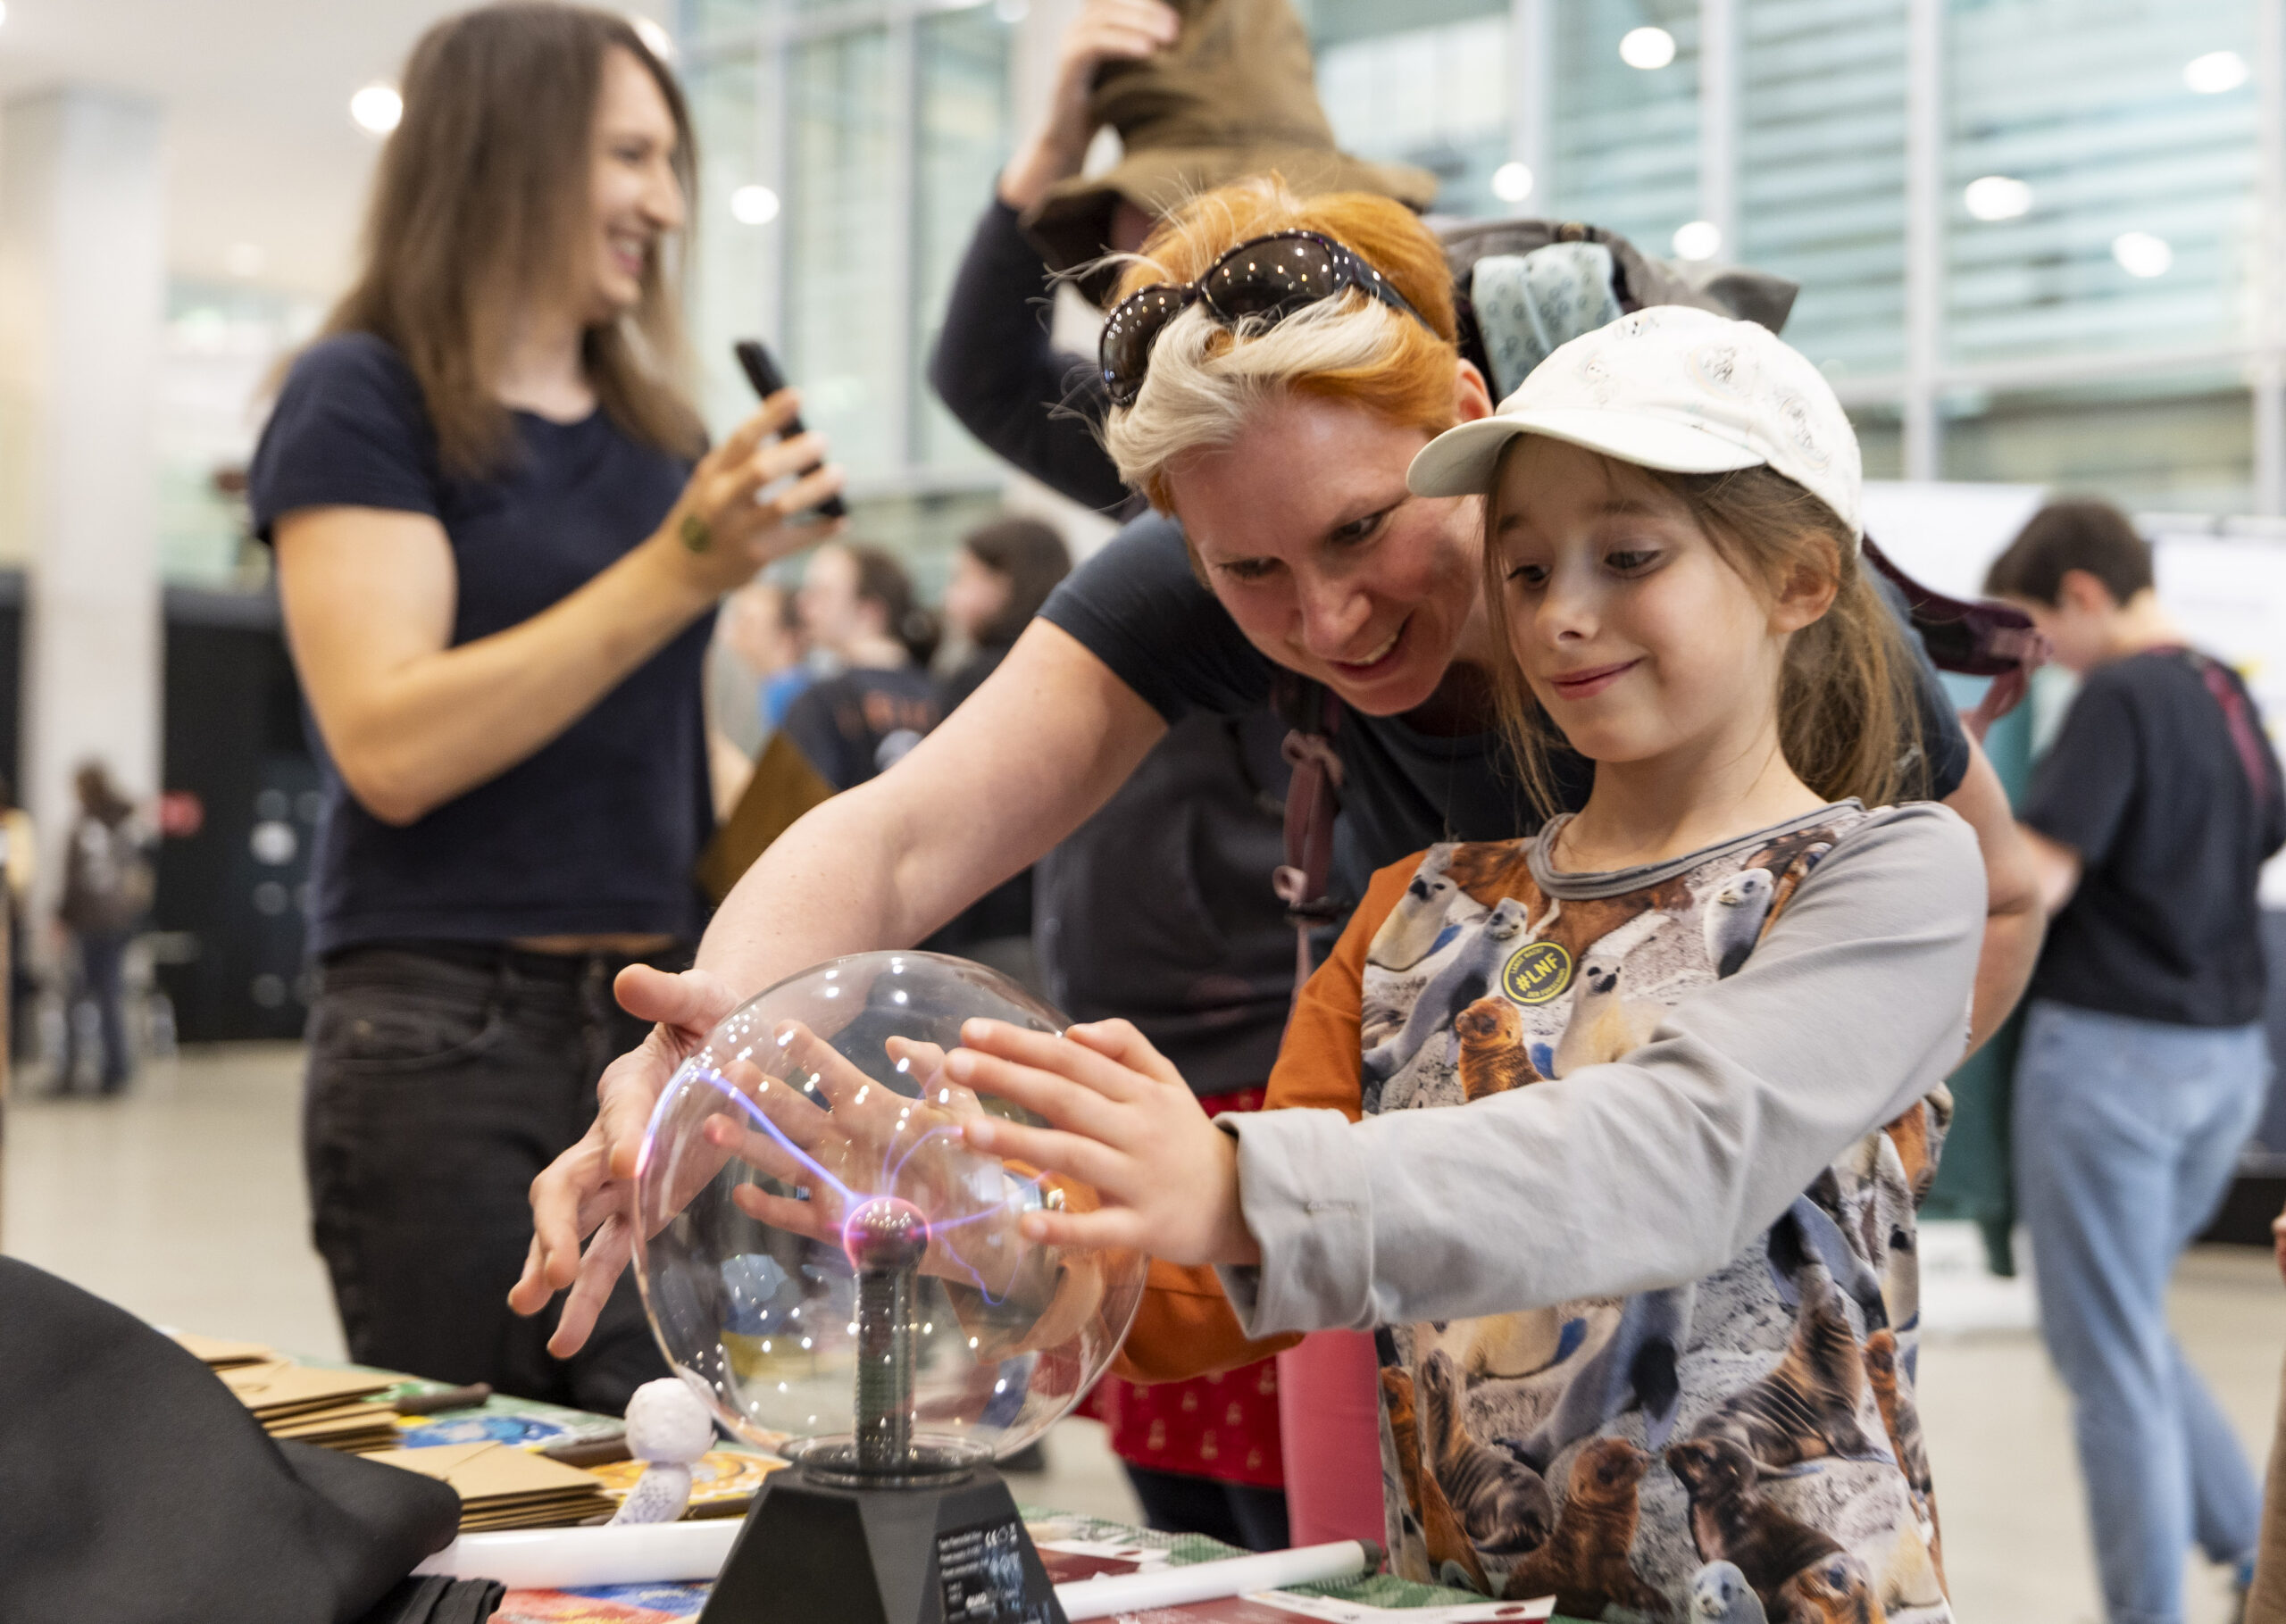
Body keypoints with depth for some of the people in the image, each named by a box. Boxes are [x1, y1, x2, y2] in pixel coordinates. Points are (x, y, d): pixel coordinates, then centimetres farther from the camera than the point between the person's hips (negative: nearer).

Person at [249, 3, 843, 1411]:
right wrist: (678, 571, -21)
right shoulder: (365, 399, -3)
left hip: (663, 1024, 6)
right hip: (448, 1038, -5)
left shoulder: (659, 429, 14)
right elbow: (392, 744, -17)